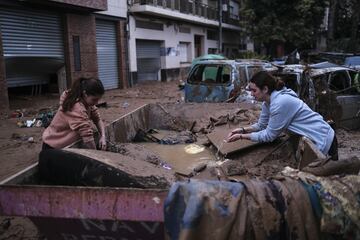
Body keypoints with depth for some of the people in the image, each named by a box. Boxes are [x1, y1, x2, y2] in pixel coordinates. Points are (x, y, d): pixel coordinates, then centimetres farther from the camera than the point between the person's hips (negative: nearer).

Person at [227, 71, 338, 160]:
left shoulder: (280, 103, -31)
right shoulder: (267, 102, -3)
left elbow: (269, 135, -23)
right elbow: (261, 125, 8)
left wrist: (242, 136, -18)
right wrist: (243, 129, -7)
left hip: (323, 141, -9)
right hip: (310, 138, 9)